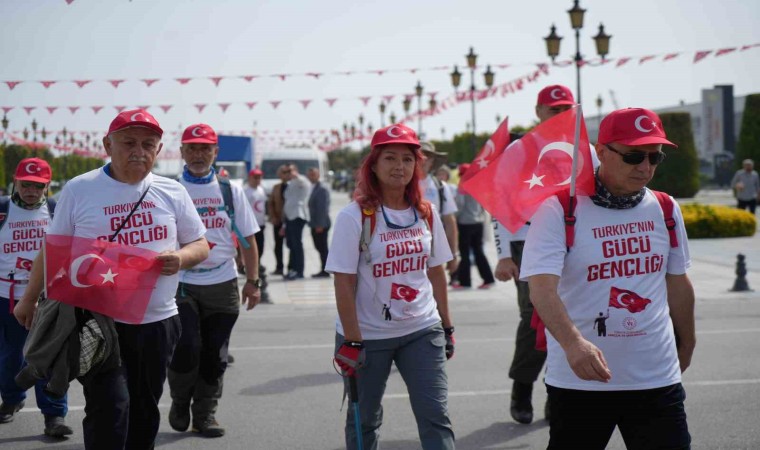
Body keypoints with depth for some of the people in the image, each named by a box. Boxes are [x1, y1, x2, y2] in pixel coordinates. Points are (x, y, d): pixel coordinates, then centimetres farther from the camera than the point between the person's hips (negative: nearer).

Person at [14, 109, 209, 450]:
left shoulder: (172, 192, 5)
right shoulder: (79, 189, -1)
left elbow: (200, 245, 10)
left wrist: (181, 258, -13)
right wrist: (29, 300, 11)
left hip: (157, 322, 3)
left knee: (145, 413, 12)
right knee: (110, 408, -13)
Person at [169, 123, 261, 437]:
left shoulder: (231, 190, 8)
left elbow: (247, 239, 10)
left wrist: (253, 281, 6)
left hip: (222, 285, 3)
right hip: (181, 283, -2)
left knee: (214, 355, 5)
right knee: (186, 347, -12)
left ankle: (205, 414, 20)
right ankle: (180, 404, 15)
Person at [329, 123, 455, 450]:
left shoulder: (426, 214, 3)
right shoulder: (355, 216, -11)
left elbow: (436, 273, 12)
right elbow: (344, 283, -13)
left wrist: (447, 326, 12)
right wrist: (352, 342, -16)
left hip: (422, 331, 3)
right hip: (368, 336, -3)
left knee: (436, 416, -2)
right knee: (364, 420, 11)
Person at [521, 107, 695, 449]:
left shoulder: (665, 209, 7)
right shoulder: (558, 210, -9)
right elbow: (542, 289, -20)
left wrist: (686, 344, 25)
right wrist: (573, 343, -34)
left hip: (658, 380, 4)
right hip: (579, 382, -3)